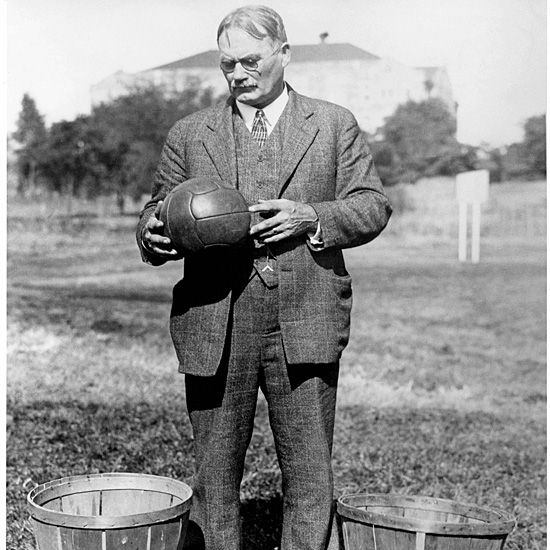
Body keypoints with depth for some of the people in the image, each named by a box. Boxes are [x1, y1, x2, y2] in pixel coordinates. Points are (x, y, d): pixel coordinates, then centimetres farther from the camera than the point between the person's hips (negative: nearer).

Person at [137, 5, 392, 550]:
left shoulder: (335, 125, 10)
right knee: (215, 475, 8)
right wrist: (154, 235, -11)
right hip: (214, 328, 1)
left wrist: (311, 218, -13)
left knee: (310, 478, 3)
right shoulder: (188, 134, 13)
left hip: (304, 326, -1)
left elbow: (372, 206, 5)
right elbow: (157, 212, 13)